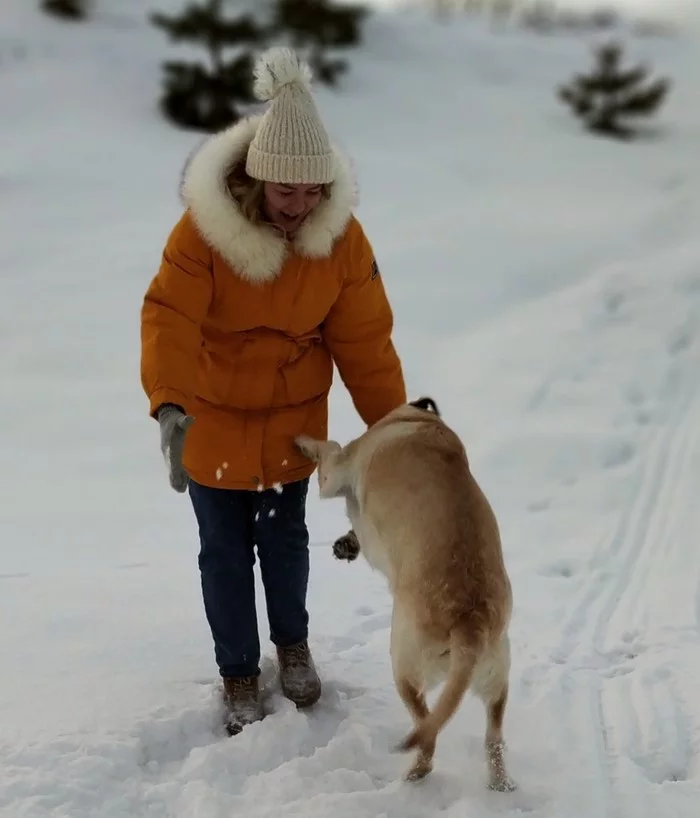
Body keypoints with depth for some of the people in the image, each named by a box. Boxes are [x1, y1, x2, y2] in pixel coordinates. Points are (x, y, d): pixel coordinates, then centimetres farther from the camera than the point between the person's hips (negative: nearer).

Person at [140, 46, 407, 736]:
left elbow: (365, 342, -10)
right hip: (210, 416, -1)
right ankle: (237, 673, 28)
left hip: (294, 416, 2)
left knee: (284, 539, 14)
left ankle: (293, 645, 42)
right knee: (224, 552, 8)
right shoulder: (204, 226, -26)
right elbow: (168, 318, -34)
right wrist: (169, 407, -49)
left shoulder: (342, 239, -16)